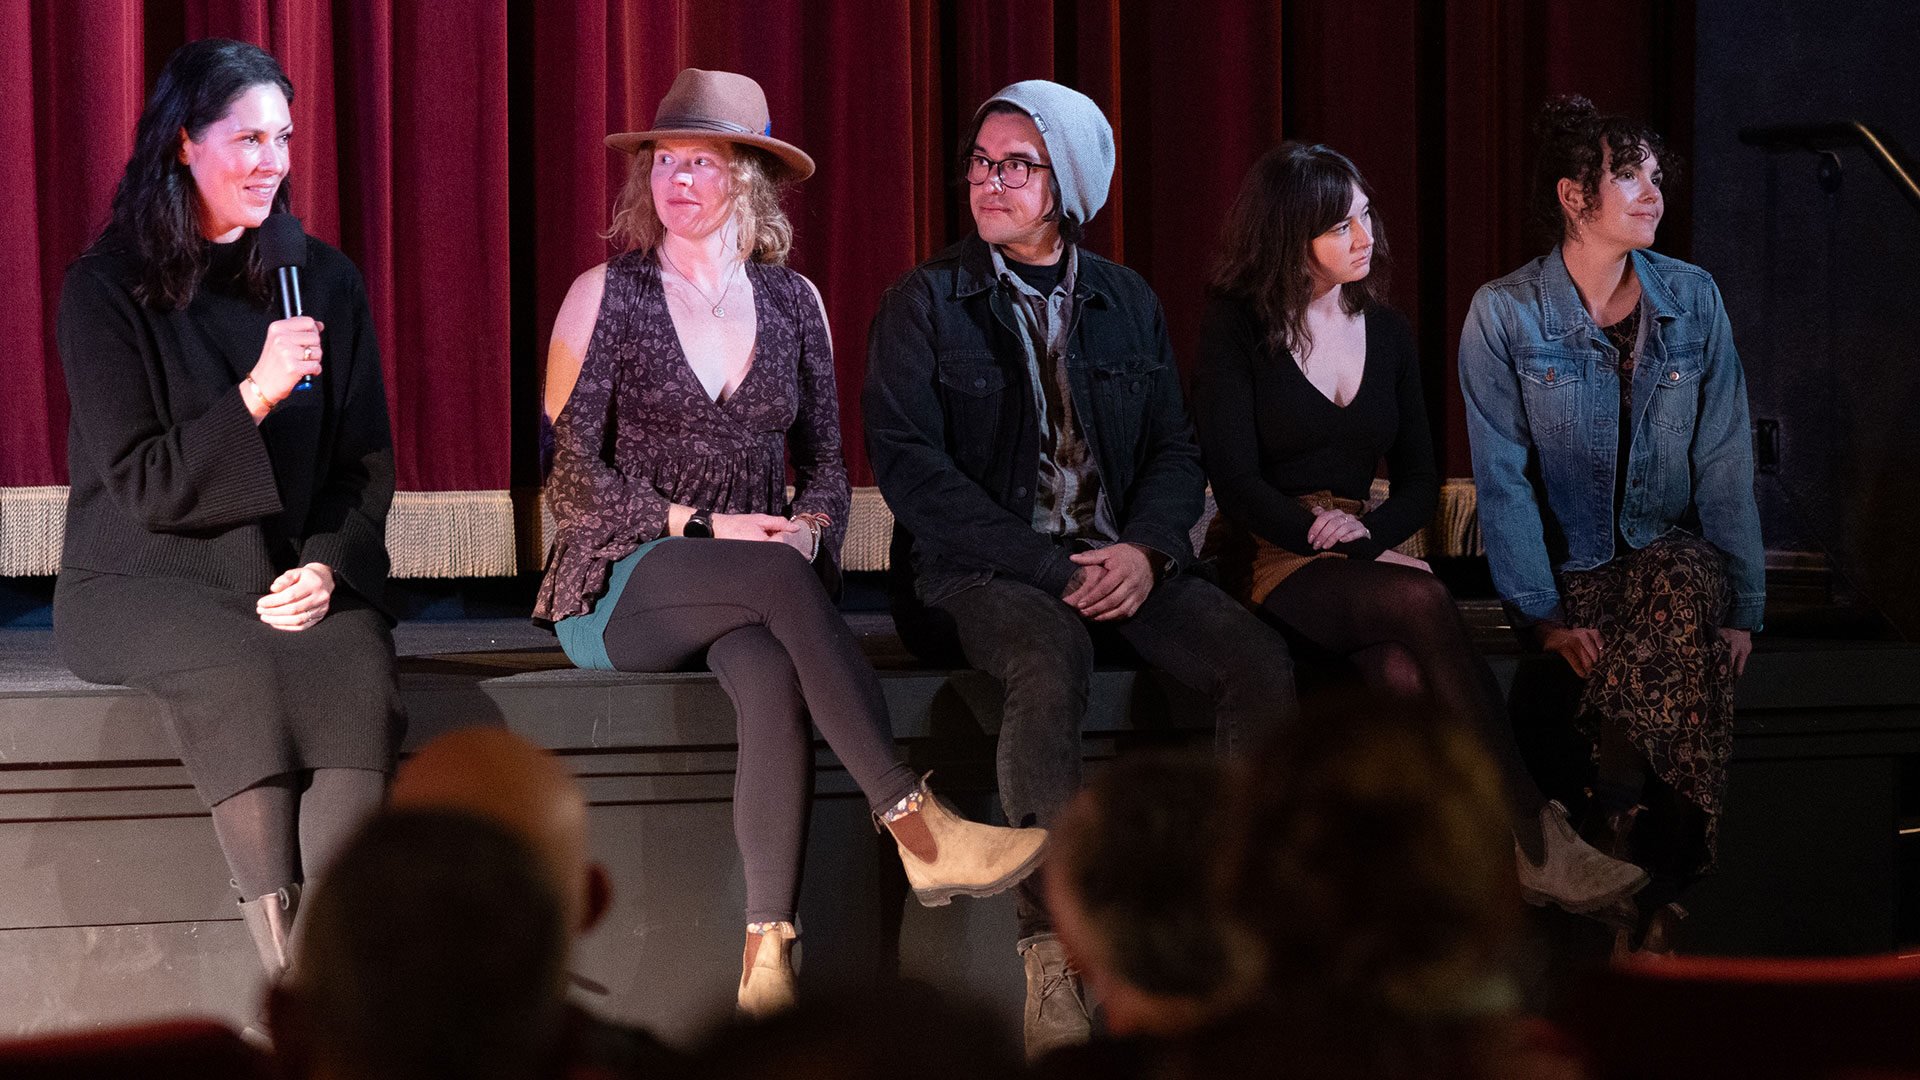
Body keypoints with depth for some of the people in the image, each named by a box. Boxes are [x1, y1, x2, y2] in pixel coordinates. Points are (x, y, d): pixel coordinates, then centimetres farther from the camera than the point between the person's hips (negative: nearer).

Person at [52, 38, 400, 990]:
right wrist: (258, 395, -19)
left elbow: (368, 462, 12)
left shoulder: (324, 281, 11)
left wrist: (328, 567, -7)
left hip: (298, 579, 3)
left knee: (357, 673, -31)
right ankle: (293, 977, -35)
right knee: (238, 669, -36)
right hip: (144, 579, -3)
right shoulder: (106, 289, -1)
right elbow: (139, 483, -7)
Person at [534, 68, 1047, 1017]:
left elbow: (825, 466, 15)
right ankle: (919, 834, -41)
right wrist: (702, 529, -12)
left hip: (746, 595, 3)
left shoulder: (791, 302, 13)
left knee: (773, 675, -36)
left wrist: (808, 529, -8)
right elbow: (570, 473, -3)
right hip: (621, 589, -2)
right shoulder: (607, 295, 3)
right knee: (774, 576, -36)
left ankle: (768, 955, -42)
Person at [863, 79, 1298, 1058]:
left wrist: (1145, 549, -10)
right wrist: (1052, 570, -15)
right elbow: (909, 467, -6)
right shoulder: (924, 304, 4)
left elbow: (1176, 452, 13)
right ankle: (1052, 961, -40)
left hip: (1121, 563, 4)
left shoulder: (1128, 304, 16)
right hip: (980, 572, -4)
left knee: (1259, 658, -24)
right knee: (1051, 652, -38)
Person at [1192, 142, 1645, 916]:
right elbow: (1233, 480, -8)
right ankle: (1536, 844, -33)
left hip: (1360, 553, 4)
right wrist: (1324, 539, -18)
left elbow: (1420, 481, 13)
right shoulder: (1238, 327, 0)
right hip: (1265, 560, -4)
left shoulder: (1385, 331, 14)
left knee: (1405, 677, -33)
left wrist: (1368, 531, -7)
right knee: (1422, 603, -33)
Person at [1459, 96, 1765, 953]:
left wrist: (1742, 606, -5)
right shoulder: (1504, 314, -5)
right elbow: (1503, 481, -7)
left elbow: (1725, 465, 3)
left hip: (1671, 554, 2)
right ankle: (1650, 887, -16)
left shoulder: (1691, 300, 4)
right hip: (1569, 566, -2)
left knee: (1687, 593, -31)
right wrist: (1544, 615, -16)